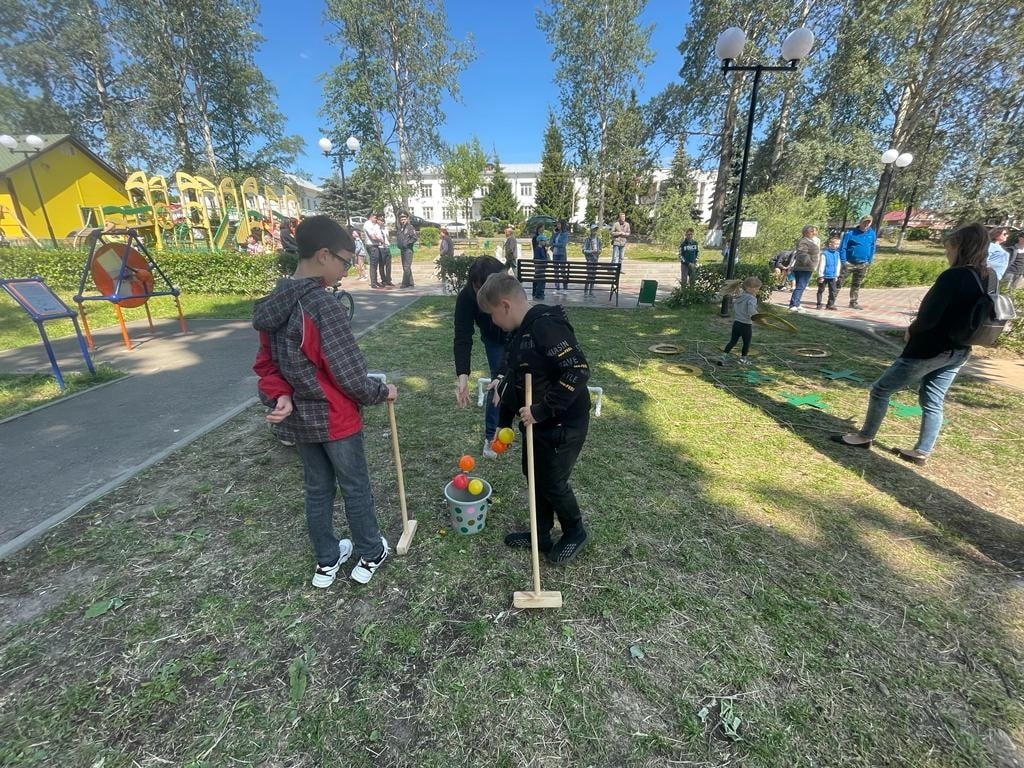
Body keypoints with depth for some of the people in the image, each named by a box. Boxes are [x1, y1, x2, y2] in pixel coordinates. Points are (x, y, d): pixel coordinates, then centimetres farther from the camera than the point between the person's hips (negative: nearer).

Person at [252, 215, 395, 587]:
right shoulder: (323, 305, -25)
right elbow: (350, 375, -23)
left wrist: (281, 396, -6)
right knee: (355, 488, 13)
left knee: (317, 489, 20)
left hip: (299, 417, 7)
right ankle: (370, 555, 33)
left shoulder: (273, 305, 2)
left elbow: (266, 363, 6)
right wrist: (382, 392, -8)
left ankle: (326, 561, 38)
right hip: (336, 419, -7)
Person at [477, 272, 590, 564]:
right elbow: (517, 378, 17)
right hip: (538, 422, 10)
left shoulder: (547, 326, -24)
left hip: (563, 424, -9)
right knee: (534, 475, 19)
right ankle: (541, 533, 40)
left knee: (553, 482, 6)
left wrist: (542, 410, -26)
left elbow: (578, 372, -30)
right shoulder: (521, 332, 8)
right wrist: (503, 422, 21)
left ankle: (575, 533, 34)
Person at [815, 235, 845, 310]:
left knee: (833, 291, 2)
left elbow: (838, 265, 15)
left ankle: (830, 304, 8)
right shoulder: (824, 254, -13)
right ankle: (819, 304, 15)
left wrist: (836, 275, 15)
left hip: (832, 277, 6)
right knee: (821, 290, 7)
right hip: (824, 276, -5)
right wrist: (820, 276, -13)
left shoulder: (837, 254, 7)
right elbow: (821, 266, -13)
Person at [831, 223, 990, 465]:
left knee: (881, 390, 5)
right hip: (958, 352, 9)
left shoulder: (954, 276, -21)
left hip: (929, 350, -9)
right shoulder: (988, 278, 5)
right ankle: (922, 452, 24)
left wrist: (911, 331, -5)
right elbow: (965, 316, 12)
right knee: (933, 402, 16)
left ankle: (865, 436, 17)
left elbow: (928, 317, -23)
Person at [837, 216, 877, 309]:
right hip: (849, 263, -5)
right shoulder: (850, 232, -8)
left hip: (862, 264, 5)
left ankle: (853, 302, 22)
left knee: (857, 284, 13)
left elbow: (872, 248, 15)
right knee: (839, 282, -11)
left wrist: (870, 261, 9)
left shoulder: (872, 233, 7)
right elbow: (843, 247, -8)